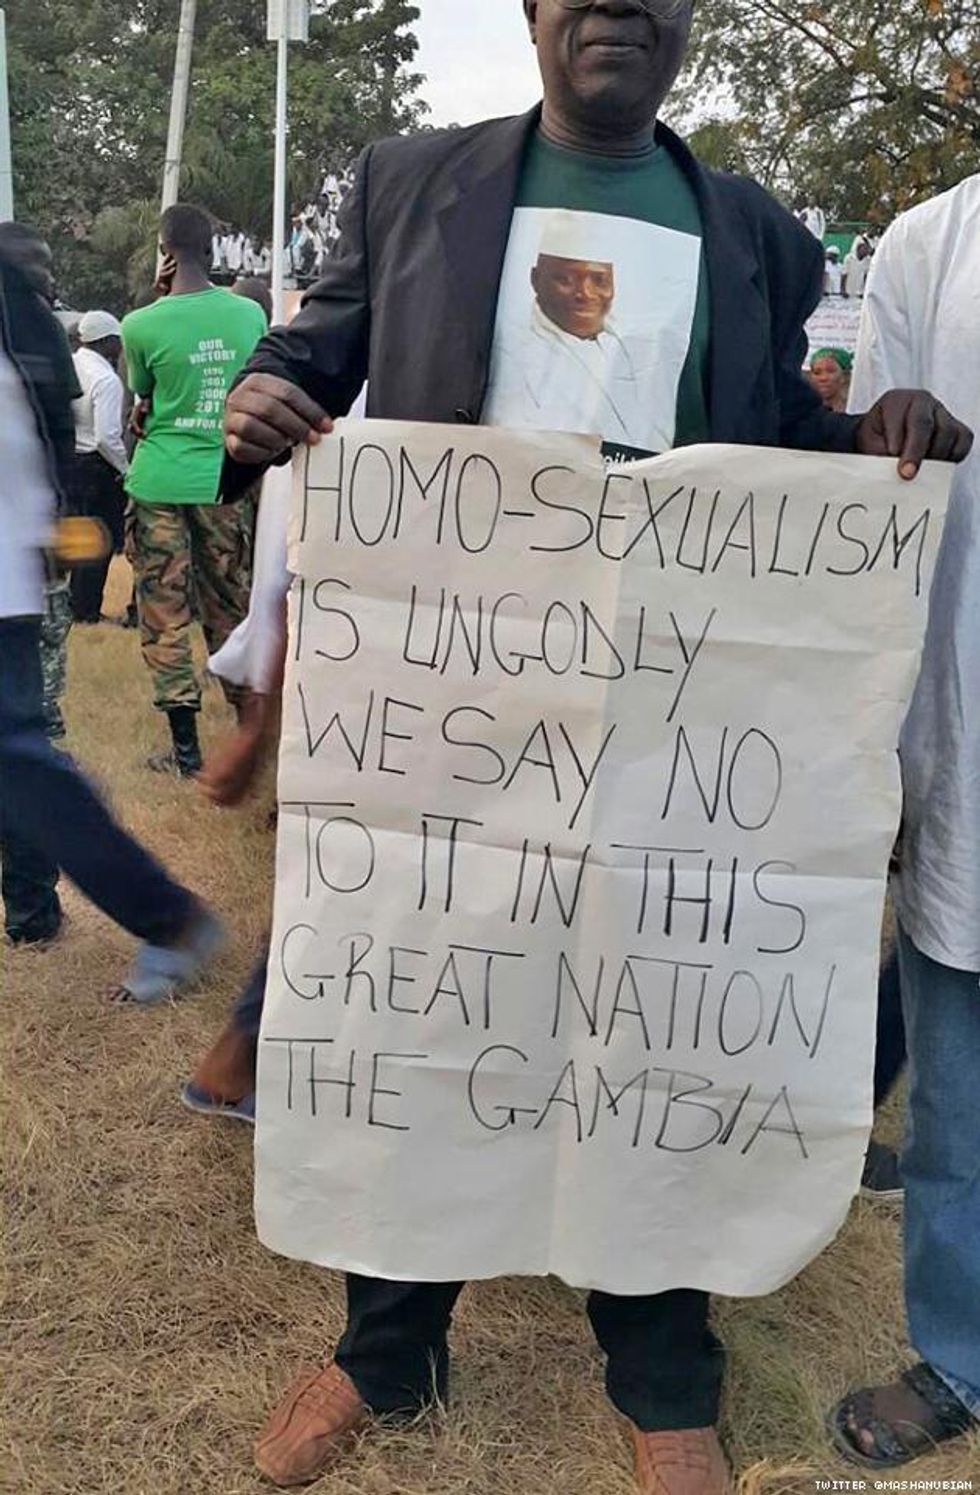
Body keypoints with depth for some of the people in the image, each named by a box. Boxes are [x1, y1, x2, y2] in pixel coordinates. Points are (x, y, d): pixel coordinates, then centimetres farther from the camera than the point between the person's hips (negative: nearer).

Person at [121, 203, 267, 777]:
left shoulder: (143, 325, -9)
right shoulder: (250, 314, -2)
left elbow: (143, 396, 8)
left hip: (159, 484, -2)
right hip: (224, 482, 3)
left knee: (166, 618, 5)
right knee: (232, 610, 13)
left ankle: (186, 747, 5)